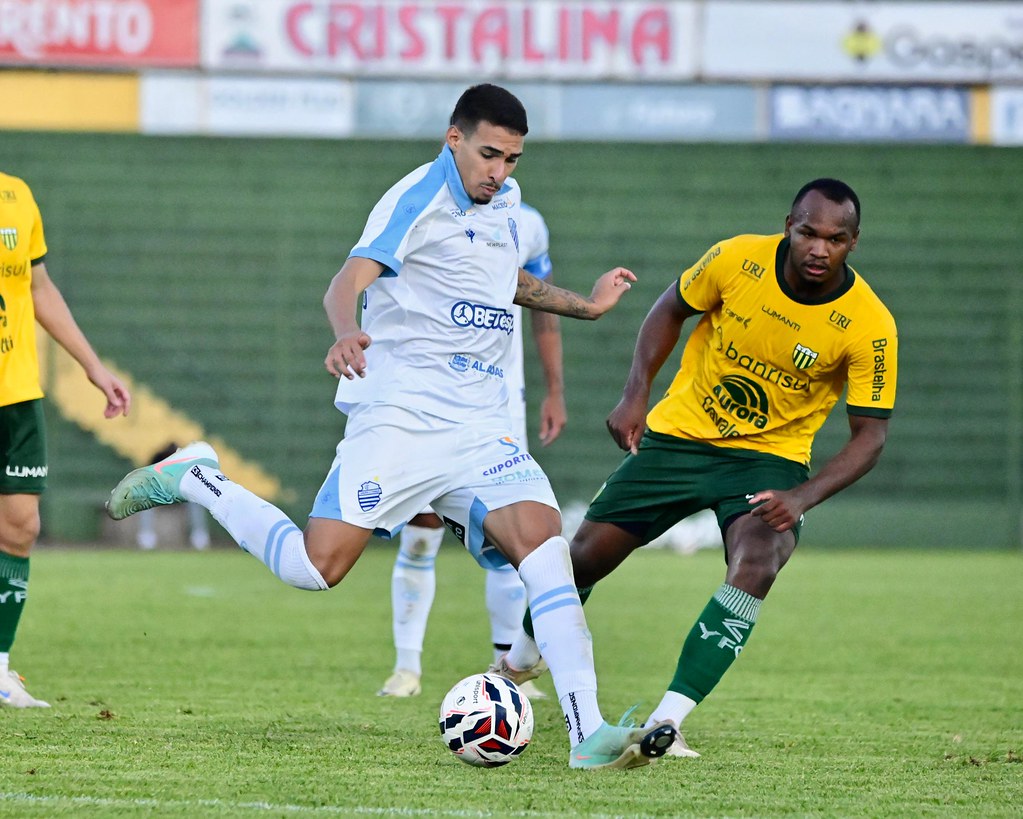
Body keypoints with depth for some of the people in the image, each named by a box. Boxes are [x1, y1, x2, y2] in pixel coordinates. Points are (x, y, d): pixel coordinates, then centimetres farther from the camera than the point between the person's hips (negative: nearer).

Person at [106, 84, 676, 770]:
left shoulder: (505, 202, 15)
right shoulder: (420, 198, -9)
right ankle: (197, 480, 13)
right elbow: (349, 281, -23)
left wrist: (585, 306, 35)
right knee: (317, 565, -14)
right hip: (400, 415, -6)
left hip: (481, 425, 6)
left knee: (543, 539, -15)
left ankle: (589, 735, -19)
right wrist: (346, 333, -44)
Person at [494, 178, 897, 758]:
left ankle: (664, 725, -27)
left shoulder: (870, 325, -20)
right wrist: (635, 396, -6)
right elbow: (672, 309, 4)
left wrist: (803, 497, -29)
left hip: (770, 457, -2)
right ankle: (524, 657, 36)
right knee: (588, 555, 2)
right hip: (680, 434, 2)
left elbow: (870, 434, -14)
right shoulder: (737, 259, -16)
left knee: (755, 567, -30)